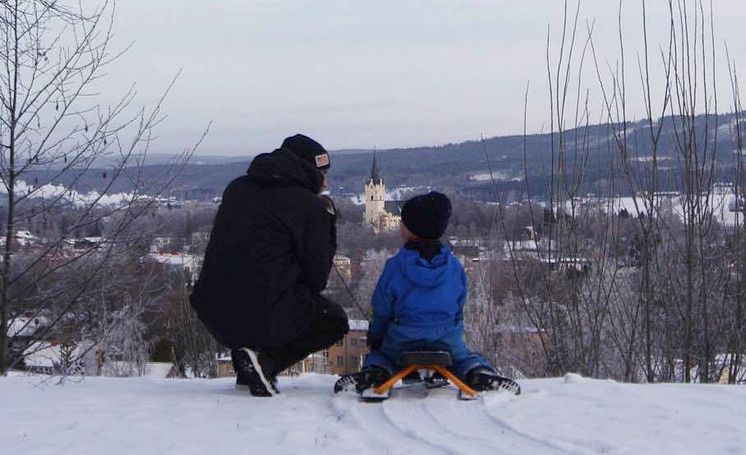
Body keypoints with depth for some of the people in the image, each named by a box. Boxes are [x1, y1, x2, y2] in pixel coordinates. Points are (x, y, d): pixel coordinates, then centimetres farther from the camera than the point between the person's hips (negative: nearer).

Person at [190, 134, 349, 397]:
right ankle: (265, 360, -4)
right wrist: (328, 223, 11)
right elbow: (317, 280, 1)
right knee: (334, 321, 21)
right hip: (263, 320, -7)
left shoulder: (237, 188, 14)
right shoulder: (310, 207, -4)